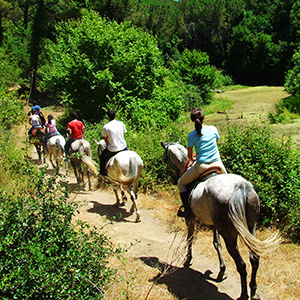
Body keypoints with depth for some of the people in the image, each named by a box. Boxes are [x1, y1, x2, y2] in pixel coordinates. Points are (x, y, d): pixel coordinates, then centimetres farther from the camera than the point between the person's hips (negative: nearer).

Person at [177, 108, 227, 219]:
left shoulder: (191, 136, -6)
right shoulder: (213, 129, 0)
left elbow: (189, 156, 2)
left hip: (201, 166, -3)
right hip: (217, 164, 3)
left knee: (181, 183, 17)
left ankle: (188, 212, 14)